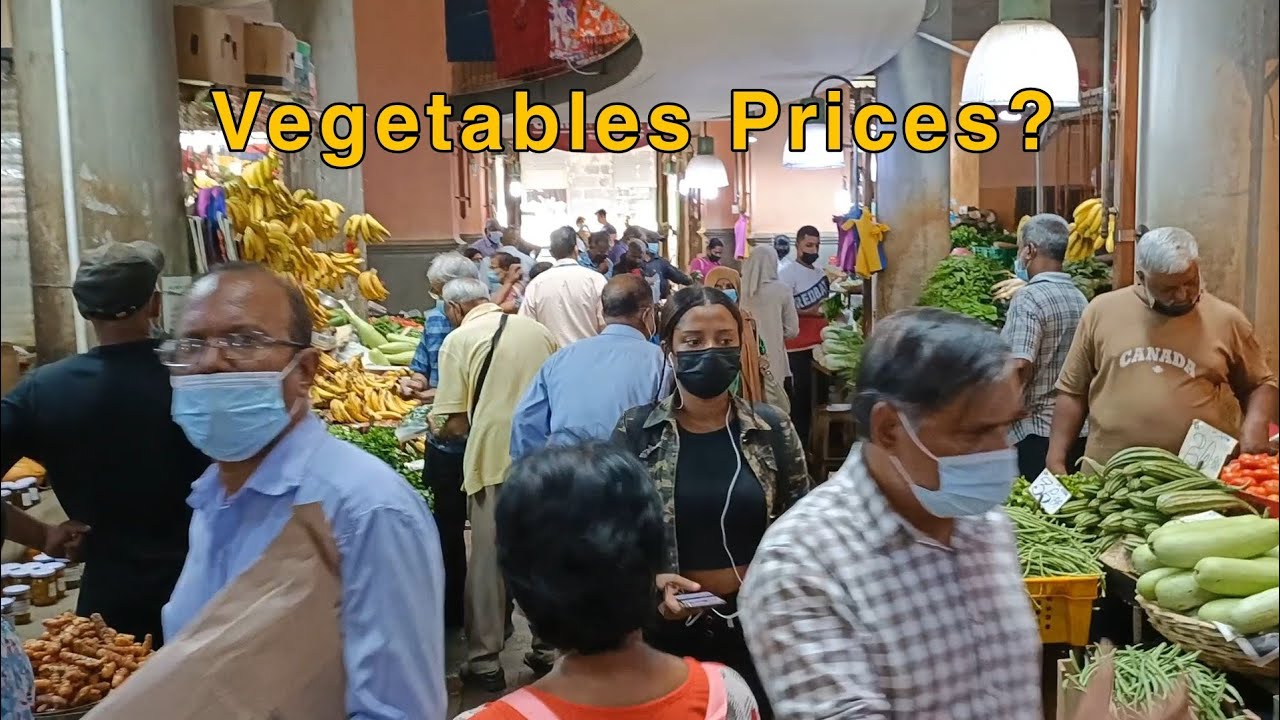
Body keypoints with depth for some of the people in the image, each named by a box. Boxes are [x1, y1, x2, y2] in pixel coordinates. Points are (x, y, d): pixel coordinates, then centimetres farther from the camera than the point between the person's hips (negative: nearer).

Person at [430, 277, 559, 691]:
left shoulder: (460, 339, -4)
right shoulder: (536, 330, 9)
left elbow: (454, 423, -8)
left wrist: (436, 427, 13)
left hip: (495, 459, -4)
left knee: (489, 559, 8)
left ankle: (485, 660, 16)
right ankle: (548, 650, 28)